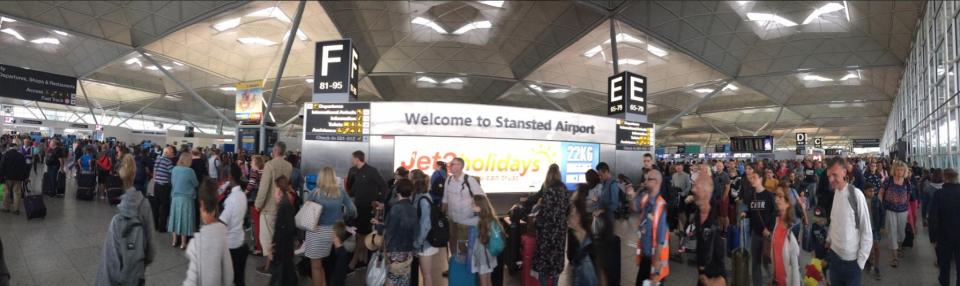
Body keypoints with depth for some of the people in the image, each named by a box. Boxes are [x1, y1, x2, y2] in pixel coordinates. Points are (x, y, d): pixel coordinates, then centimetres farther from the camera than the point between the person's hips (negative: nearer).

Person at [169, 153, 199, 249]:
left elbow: (172, 182, 13)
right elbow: (196, 184, -6)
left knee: (176, 218, 14)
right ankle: (183, 243, 9)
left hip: (175, 197, 5)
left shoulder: (174, 169, 0)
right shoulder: (189, 171, -17)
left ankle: (174, 241, 23)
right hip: (186, 198, -5)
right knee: (184, 219, 3)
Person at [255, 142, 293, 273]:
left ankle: (269, 266, 9)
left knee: (266, 236, 5)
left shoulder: (269, 164, -17)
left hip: (269, 206, -6)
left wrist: (258, 204, -10)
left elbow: (264, 186, -18)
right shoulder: (289, 166, 0)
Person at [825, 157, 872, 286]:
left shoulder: (856, 194, -16)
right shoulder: (832, 193, -1)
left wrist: (861, 261, -10)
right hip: (834, 256, 4)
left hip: (851, 261, -4)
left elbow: (866, 232, -12)